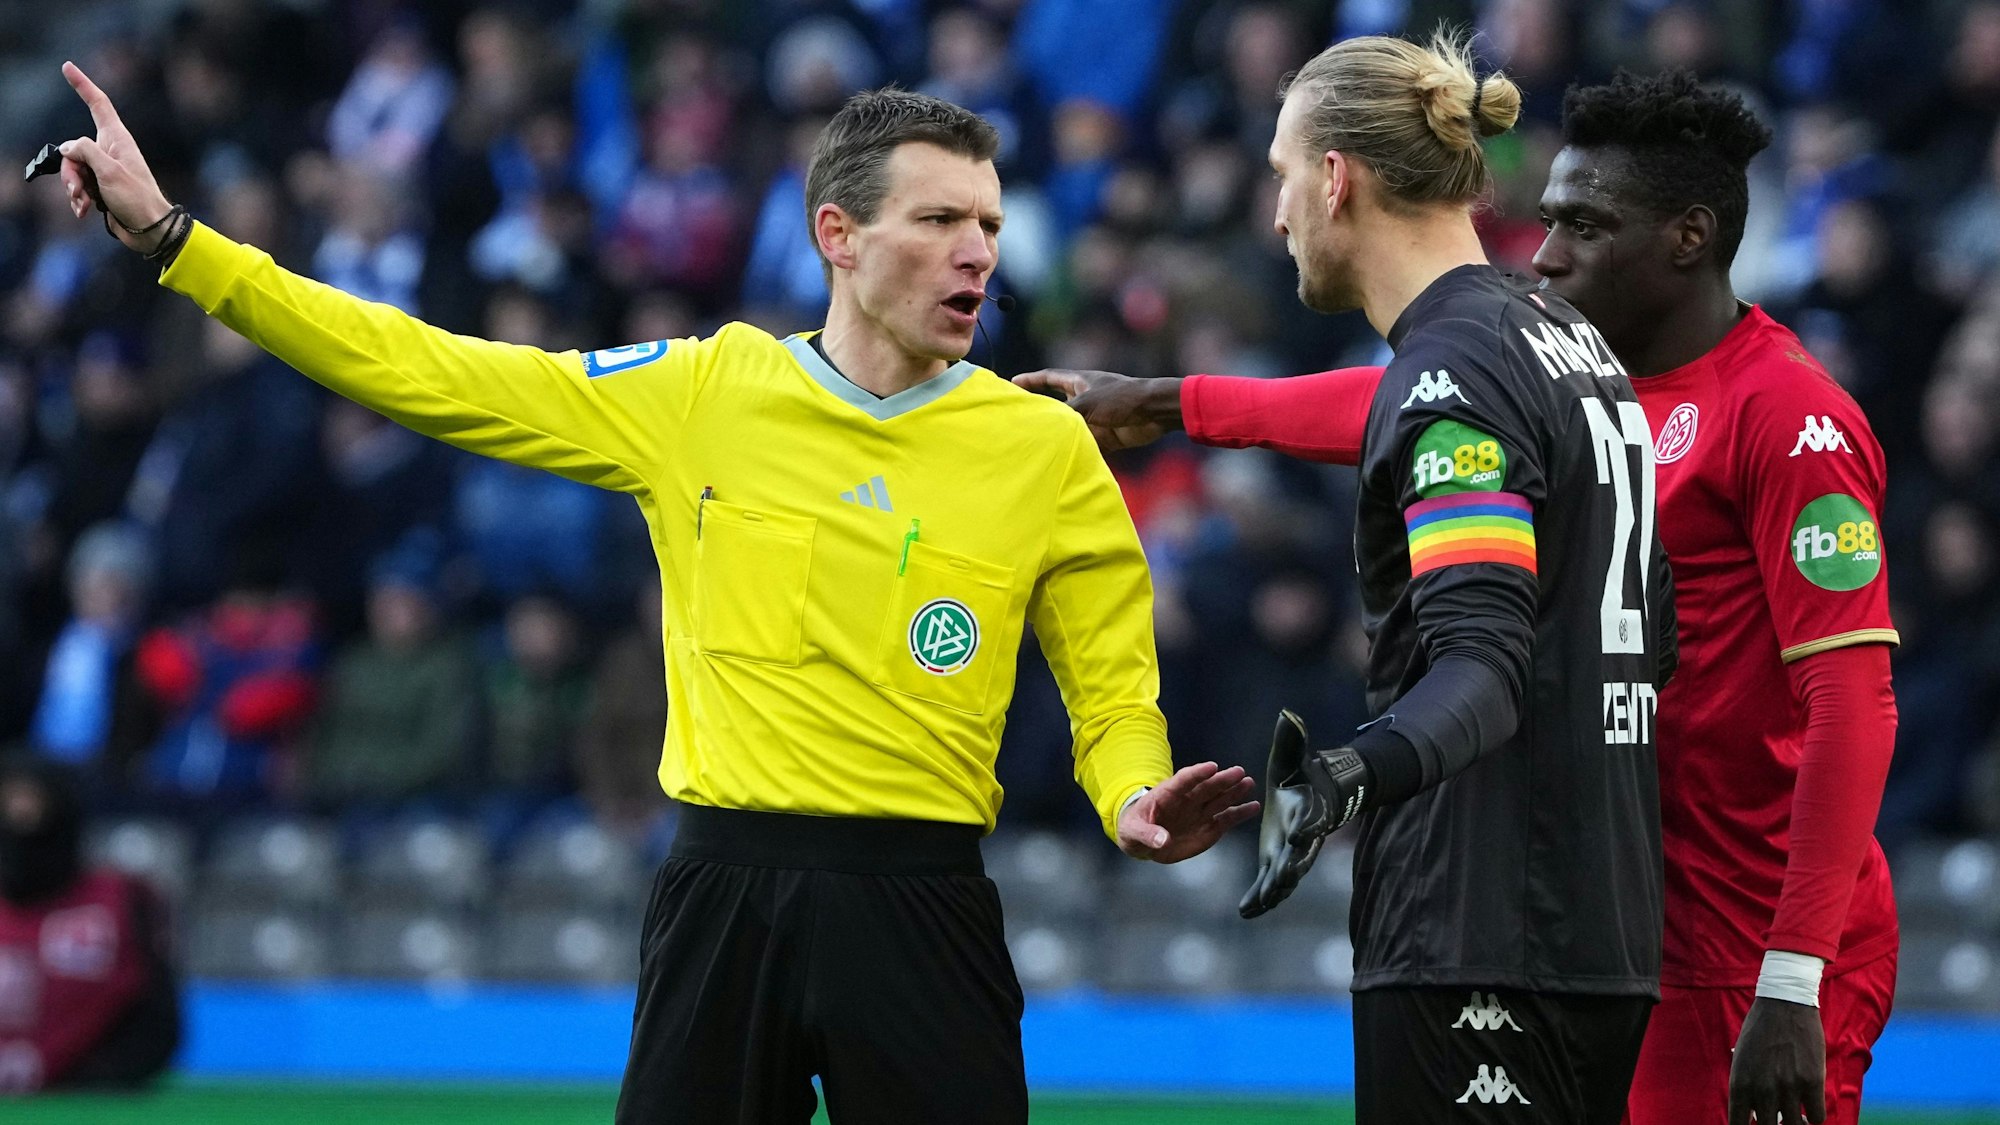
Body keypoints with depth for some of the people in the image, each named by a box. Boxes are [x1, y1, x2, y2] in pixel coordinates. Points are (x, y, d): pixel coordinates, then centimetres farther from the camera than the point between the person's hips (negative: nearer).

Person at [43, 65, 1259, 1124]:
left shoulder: (1045, 448, 2)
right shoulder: (705, 392, 4)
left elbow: (1115, 693, 7)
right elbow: (437, 375, 7)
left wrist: (1136, 801, -16)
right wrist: (170, 236, 6)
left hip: (917, 908, -1)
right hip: (725, 888, 1)